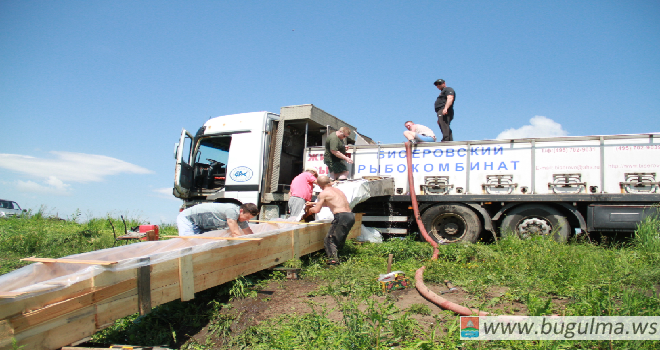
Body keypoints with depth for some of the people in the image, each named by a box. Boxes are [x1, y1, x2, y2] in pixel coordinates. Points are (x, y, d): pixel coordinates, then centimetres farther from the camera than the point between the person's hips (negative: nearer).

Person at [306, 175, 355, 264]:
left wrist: (310, 209, 22)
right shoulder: (337, 190, 23)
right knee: (340, 239, 22)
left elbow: (316, 210, 0)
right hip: (351, 216, 8)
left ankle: (333, 258, -13)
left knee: (330, 238, -1)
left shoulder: (323, 193, 0)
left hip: (342, 216, -8)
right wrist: (313, 203, 41)